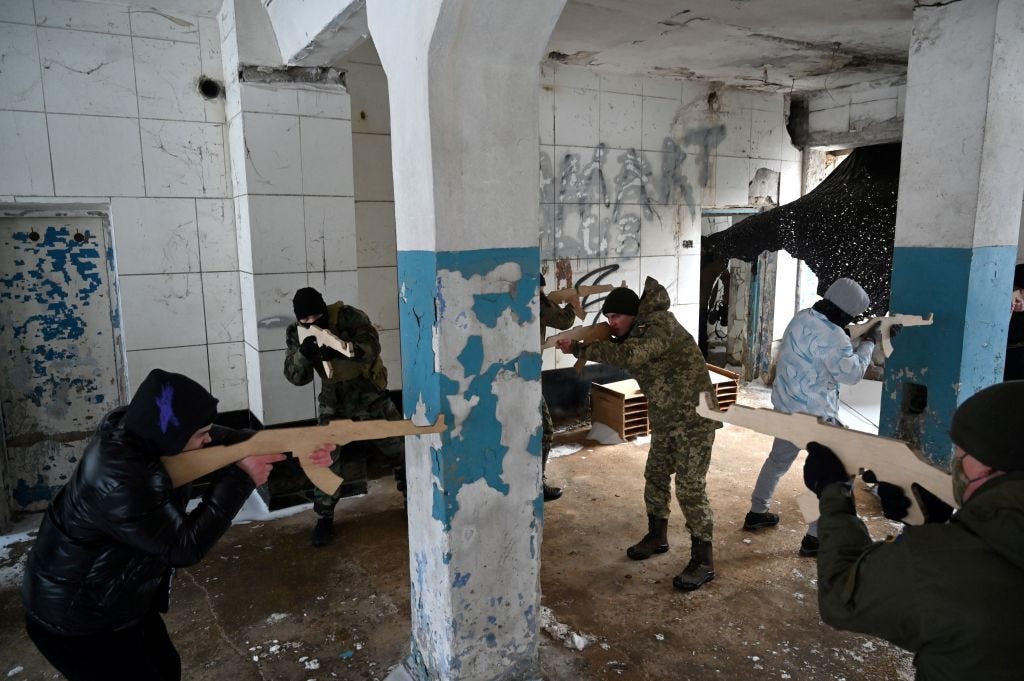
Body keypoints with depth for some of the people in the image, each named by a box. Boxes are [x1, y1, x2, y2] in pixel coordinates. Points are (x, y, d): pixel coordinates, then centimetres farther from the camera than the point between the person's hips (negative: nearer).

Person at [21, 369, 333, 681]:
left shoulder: (139, 428, -13)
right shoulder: (119, 483, -37)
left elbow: (224, 440, -5)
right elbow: (184, 546, -27)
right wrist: (240, 479, -25)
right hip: (76, 622, -8)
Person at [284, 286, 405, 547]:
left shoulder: (348, 316, -20)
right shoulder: (295, 333, -8)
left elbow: (372, 346, -32)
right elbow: (296, 377, -13)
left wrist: (341, 350, -50)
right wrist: (303, 354, -34)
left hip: (369, 394, -2)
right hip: (334, 402, 2)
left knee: (399, 447, 8)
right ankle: (324, 517, 14)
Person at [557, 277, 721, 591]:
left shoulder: (660, 323, -20)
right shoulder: (636, 333, 9)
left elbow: (628, 356, -33)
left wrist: (580, 348, -30)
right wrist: (579, 347, -7)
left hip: (693, 416, -9)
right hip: (664, 418, 9)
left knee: (690, 486, -7)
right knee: (655, 476, 17)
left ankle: (703, 560, 4)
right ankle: (657, 536, 36)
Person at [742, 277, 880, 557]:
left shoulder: (802, 317, 1)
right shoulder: (832, 336, -25)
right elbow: (852, 374, -13)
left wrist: (851, 337, 5)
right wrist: (869, 342, -2)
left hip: (786, 406, 9)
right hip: (814, 414, -9)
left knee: (778, 459, 24)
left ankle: (756, 513, 38)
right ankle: (815, 538, 11)